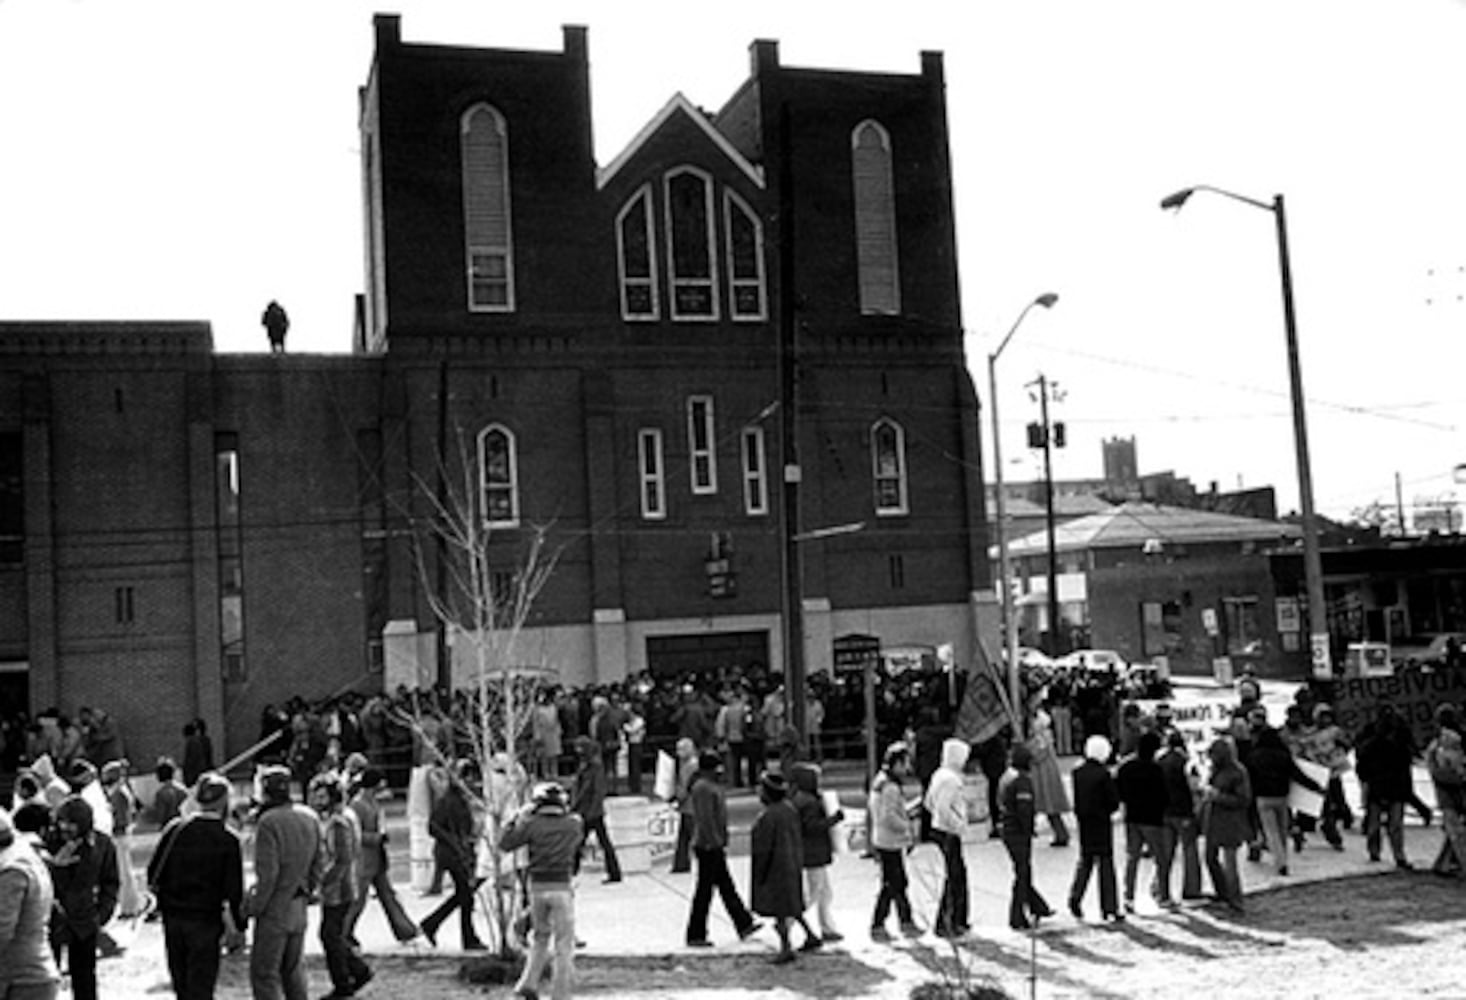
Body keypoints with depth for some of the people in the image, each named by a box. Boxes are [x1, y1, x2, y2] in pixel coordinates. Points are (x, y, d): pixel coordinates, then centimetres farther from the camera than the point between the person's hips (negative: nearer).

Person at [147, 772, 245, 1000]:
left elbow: (154, 871, -1)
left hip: (172, 915, 4)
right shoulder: (228, 841, -11)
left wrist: (163, 897, 15)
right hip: (206, 921, -4)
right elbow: (234, 890, -9)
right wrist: (240, 924, 2)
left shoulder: (175, 829, -3)